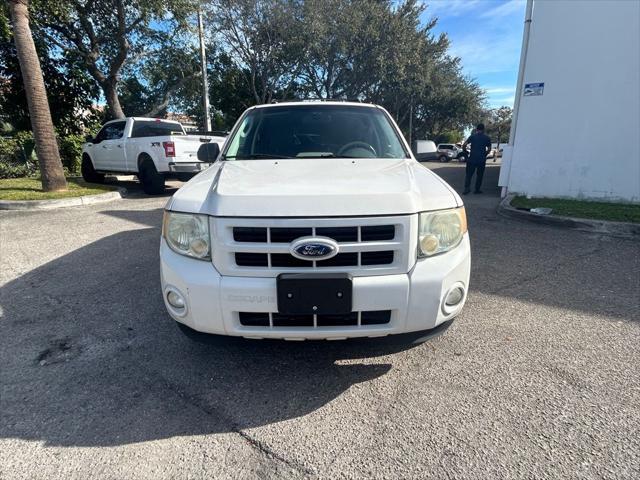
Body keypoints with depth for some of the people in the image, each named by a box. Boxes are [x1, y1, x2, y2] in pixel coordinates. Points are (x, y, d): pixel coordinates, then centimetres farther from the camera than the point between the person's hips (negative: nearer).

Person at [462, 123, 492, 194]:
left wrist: (465, 151, 8)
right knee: (479, 175, 11)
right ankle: (477, 189, 14)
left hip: (472, 159, -1)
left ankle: (467, 188, -8)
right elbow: (489, 149, 4)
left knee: (468, 174, 5)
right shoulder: (487, 138, 5)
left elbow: (464, 145, -9)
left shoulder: (472, 136, 1)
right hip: (482, 160, 1)